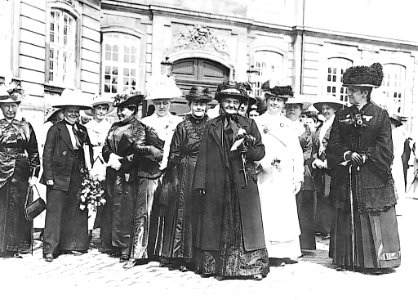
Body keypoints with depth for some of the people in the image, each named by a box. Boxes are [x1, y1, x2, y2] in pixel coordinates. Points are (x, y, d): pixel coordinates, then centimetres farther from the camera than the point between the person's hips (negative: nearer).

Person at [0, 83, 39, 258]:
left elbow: (34, 153, 8)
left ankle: (17, 247, 9)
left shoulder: (26, 127, 8)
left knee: (18, 209, 2)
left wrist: (34, 174, 1)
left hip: (20, 173, 0)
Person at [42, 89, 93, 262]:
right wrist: (49, 177, -11)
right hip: (58, 178, -5)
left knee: (76, 212, 8)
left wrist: (87, 173, 7)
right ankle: (50, 249, 1)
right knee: (55, 212, -5)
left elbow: (88, 154, 17)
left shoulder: (83, 131, 13)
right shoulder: (55, 129, -2)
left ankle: (73, 245, 19)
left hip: (77, 178, 5)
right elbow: (47, 155, -4)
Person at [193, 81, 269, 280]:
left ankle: (253, 266, 6)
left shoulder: (249, 124, 10)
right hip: (217, 183, 1)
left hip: (244, 182, 0)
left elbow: (260, 151, 7)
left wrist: (246, 149, -14)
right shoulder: (211, 126, 10)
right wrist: (201, 183, -2)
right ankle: (212, 266, 13)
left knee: (246, 223, -1)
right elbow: (203, 156, 5)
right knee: (216, 223, 4)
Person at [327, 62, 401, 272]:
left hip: (373, 177, -3)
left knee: (374, 220, -1)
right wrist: (348, 154, -13)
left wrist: (364, 157, -15)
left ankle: (378, 260, 9)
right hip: (347, 178, 4)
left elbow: (385, 149, -5)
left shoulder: (380, 115, 1)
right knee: (347, 219, 6)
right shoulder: (341, 117, 11)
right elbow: (333, 146, 4)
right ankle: (348, 259, 15)